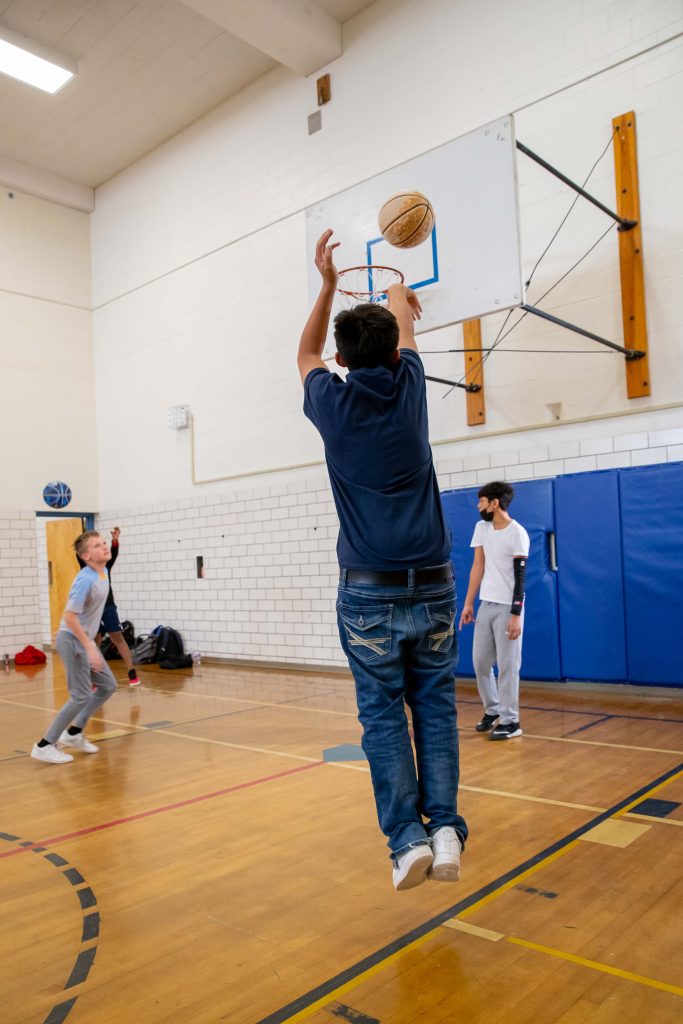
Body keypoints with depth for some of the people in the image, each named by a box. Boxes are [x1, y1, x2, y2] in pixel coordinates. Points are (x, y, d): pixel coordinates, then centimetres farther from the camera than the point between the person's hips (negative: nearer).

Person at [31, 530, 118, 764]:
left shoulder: (104, 573, 3)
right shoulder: (86, 579, -24)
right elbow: (69, 616, -27)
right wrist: (90, 648, -26)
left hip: (84, 639, 9)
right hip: (72, 640, -9)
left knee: (108, 685, 12)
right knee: (81, 696, -6)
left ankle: (74, 732, 24)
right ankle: (45, 745, 6)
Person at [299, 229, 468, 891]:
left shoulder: (333, 402, -2)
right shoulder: (407, 388, 0)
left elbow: (307, 355, 22)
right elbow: (403, 327, 24)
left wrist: (328, 284, 26)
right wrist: (398, 296, 44)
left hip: (369, 593, -1)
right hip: (432, 586, 2)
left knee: (382, 715, 6)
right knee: (435, 707, 10)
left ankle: (406, 837, 3)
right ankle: (443, 826, 5)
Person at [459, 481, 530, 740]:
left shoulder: (517, 533, -12)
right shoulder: (482, 527, 8)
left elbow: (520, 577, -13)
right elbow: (478, 567, 9)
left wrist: (516, 615, -17)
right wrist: (468, 604, 6)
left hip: (507, 607, -7)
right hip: (486, 604, 7)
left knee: (507, 665, -2)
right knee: (480, 661, 10)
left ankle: (510, 721, 8)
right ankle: (492, 711, 27)